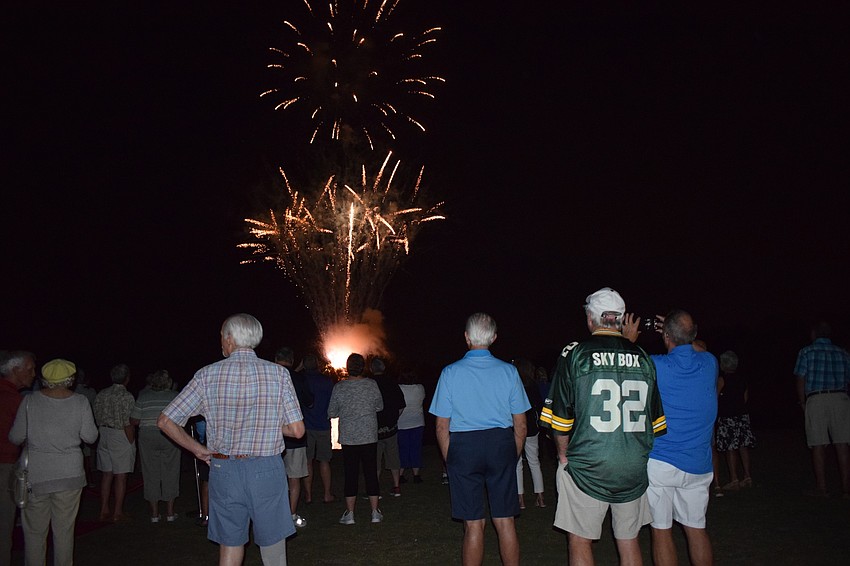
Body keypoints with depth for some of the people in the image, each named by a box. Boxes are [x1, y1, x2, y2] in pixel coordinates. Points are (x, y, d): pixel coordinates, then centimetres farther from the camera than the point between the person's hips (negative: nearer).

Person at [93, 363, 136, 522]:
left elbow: (97, 419, 9)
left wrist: (104, 433, 17)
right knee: (120, 475, 1)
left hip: (103, 436, 6)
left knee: (106, 474, 13)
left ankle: (104, 511, 18)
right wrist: (132, 443, -8)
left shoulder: (101, 395, 7)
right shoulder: (127, 397, -13)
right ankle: (118, 513, 6)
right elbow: (128, 424, -15)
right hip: (120, 438, -6)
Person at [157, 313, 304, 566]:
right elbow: (297, 430, -6)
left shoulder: (207, 375, -4)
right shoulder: (278, 373, -6)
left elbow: (165, 422, -2)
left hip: (224, 470, 1)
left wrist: (197, 449, 8)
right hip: (266, 469, -1)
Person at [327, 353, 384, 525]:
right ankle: (375, 512, 13)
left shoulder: (339, 387, -7)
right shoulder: (372, 384, -6)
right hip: (369, 437, 0)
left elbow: (331, 413, 0)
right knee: (371, 473, 8)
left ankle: (349, 514, 10)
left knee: (351, 474, 6)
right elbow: (380, 406, 5)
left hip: (348, 438, 0)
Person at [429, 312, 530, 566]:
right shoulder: (509, 371, -1)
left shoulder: (450, 372, -4)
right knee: (505, 521, 11)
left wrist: (450, 461, 9)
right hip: (501, 446, 1)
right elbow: (520, 426, 3)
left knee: (473, 524, 7)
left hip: (463, 449, -1)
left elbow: (442, 428, -2)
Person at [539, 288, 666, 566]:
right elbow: (657, 421, 9)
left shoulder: (575, 354, -7)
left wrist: (564, 456, 7)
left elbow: (560, 418, -7)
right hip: (634, 470, 4)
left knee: (580, 541, 9)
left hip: (586, 469, -4)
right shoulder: (643, 358, 4)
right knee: (629, 541, 17)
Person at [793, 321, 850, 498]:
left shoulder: (806, 352, 4)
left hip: (815, 399, -3)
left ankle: (821, 488, 2)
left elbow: (800, 381, 0)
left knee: (818, 445, 0)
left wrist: (803, 403, 10)